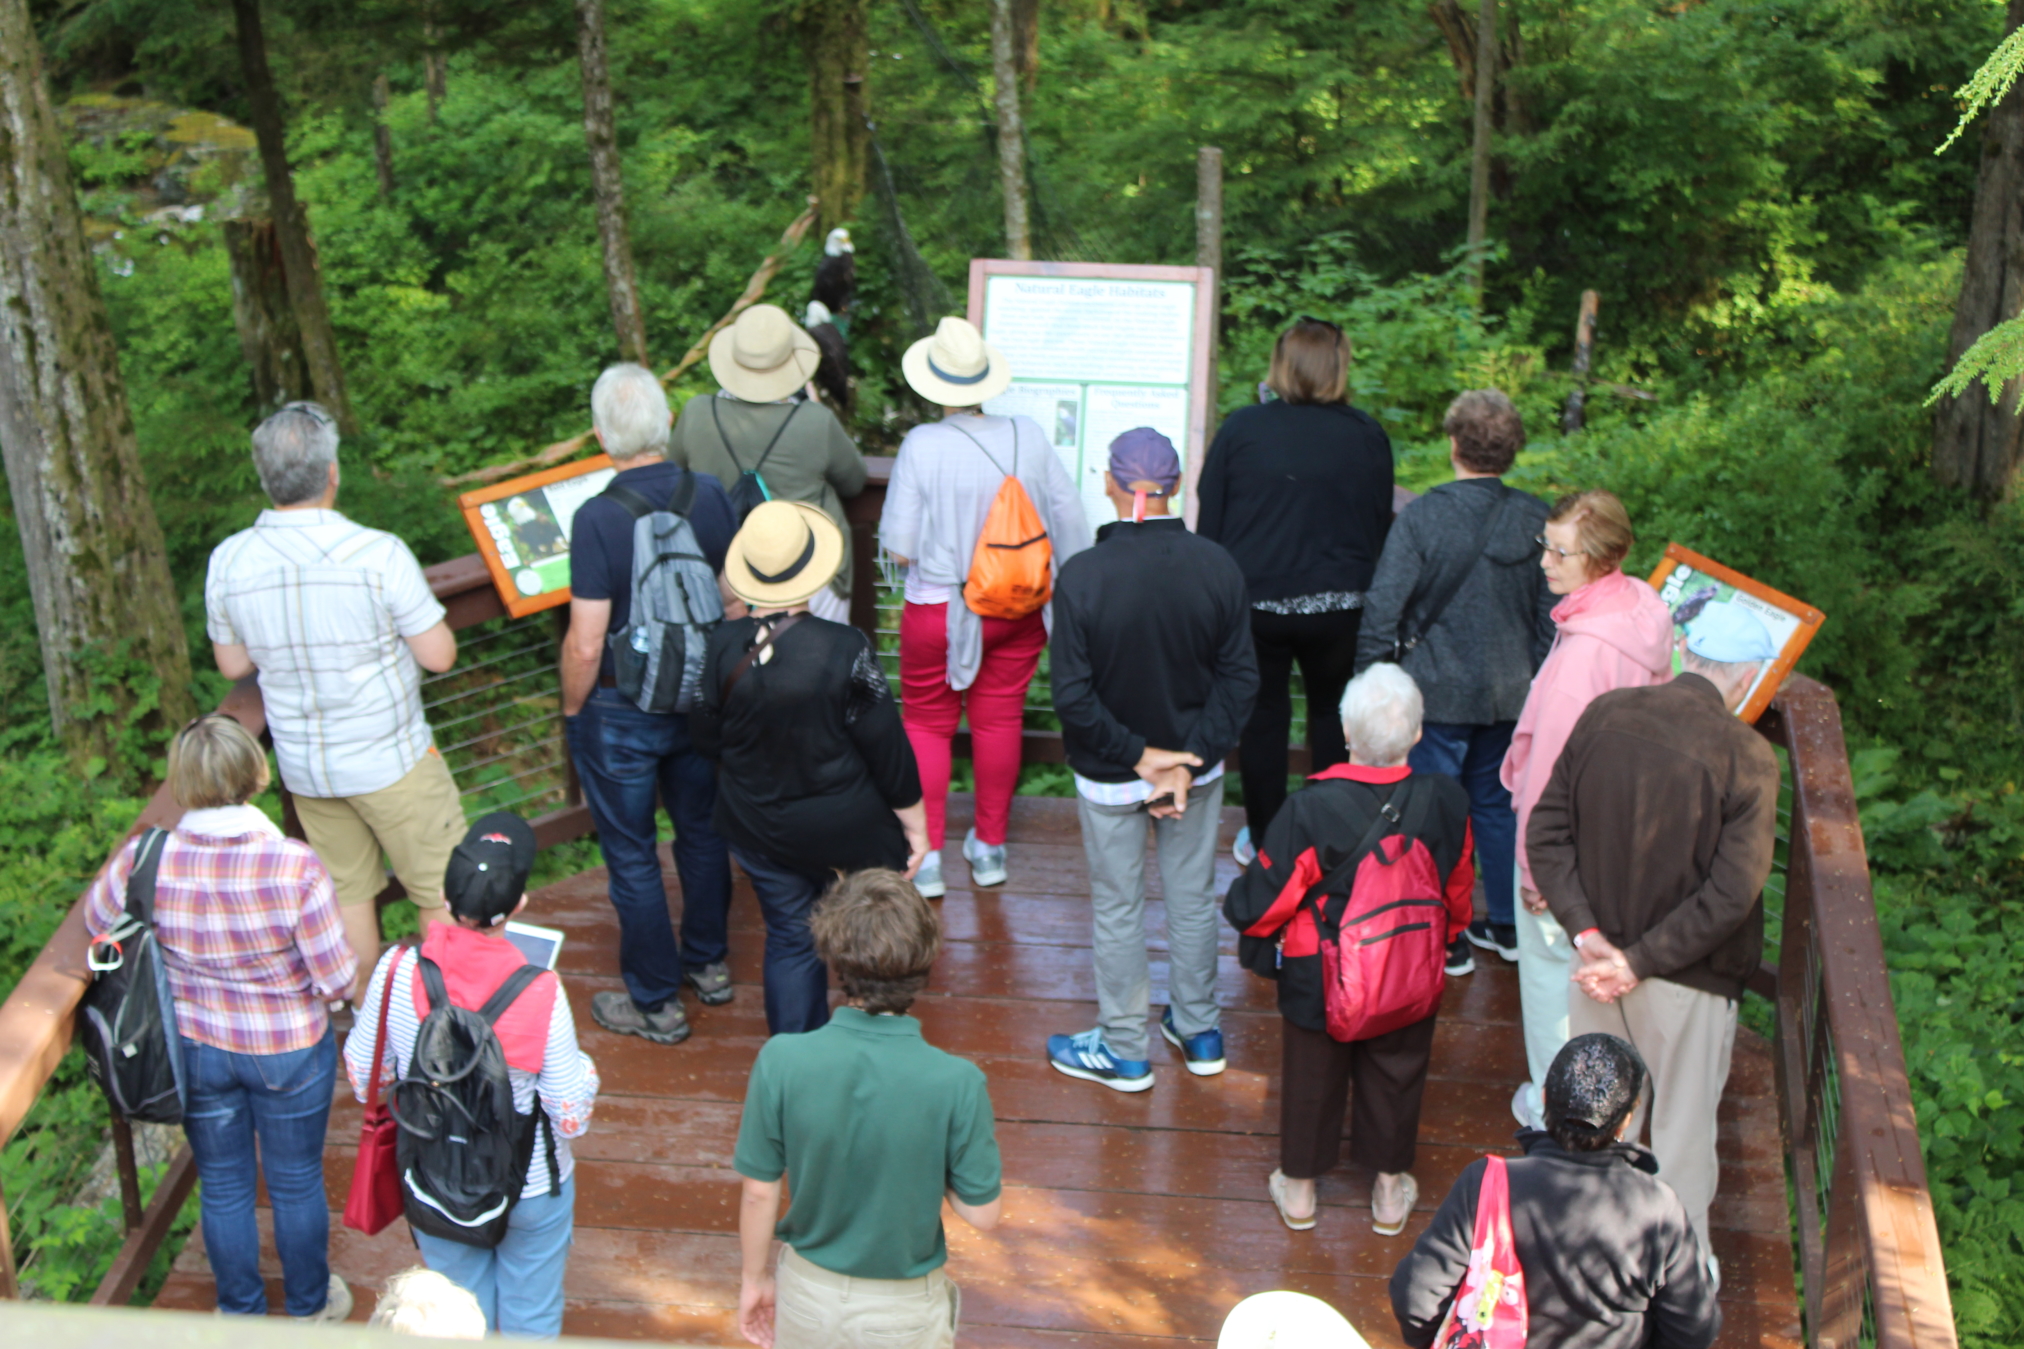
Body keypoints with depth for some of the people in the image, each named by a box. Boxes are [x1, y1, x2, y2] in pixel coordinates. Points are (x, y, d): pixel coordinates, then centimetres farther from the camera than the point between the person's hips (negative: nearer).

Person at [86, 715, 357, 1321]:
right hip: (289, 1050, -2)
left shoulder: (146, 861, -22)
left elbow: (97, 921, 0)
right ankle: (310, 1305, 43)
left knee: (223, 1185, 24)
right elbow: (338, 977, -22)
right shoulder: (294, 866, -30)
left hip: (196, 1048, 2)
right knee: (297, 1182, 21)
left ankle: (241, 1315, 44)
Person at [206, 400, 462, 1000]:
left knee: (347, 894, 20)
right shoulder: (376, 554, -23)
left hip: (304, 766, 5)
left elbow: (233, 664, 5)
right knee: (445, 894, 12)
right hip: (389, 760, -5)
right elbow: (439, 655, -16)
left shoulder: (227, 562, -9)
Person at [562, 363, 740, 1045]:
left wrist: (572, 709, -4)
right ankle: (709, 964, 39)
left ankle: (655, 1002, 21)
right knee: (701, 829, 23)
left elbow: (586, 644, -22)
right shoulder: (710, 495, -9)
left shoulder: (598, 518, -24)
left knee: (632, 858, 9)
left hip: (621, 712, -5)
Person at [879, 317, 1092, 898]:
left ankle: (926, 856, 15)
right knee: (1000, 720, 17)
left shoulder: (921, 446, -17)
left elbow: (899, 547, -15)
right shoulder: (1028, 436, -7)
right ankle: (990, 848, 29)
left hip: (942, 610, -3)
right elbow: (1070, 524, 0)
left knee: (927, 723, 13)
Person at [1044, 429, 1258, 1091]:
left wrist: (1138, 757, -13)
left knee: (1117, 908, 13)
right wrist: (1190, 761, -11)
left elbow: (1072, 696, -20)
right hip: (1197, 762, 3)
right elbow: (1240, 678, -10)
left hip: (1110, 777, -3)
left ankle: (1125, 1049, 27)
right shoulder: (1217, 566, -12)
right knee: (1192, 898, 20)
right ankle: (1199, 1030, 36)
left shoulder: (1082, 575, -21)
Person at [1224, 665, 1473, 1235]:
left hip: (1320, 980, -2)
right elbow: (1459, 894, 0)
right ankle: (1391, 1191, 41)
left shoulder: (1308, 810, -29)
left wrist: (1259, 947, 5)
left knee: (1312, 1077, 20)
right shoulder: (1446, 802, -18)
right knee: (1395, 1077, 23)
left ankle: (1299, 1188, 38)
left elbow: (1260, 904, -18)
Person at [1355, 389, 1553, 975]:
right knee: (1498, 803, 19)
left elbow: (1382, 606, -14)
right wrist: (1537, 683, 15)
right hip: (1511, 691, 5)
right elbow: (1550, 615, 4)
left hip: (1437, 690, -4)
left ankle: (1446, 939, 12)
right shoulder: (1537, 520, -4)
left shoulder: (1424, 515, -15)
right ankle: (1508, 926, 28)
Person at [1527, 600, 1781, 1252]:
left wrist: (1589, 934, -10)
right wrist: (1641, 961, -16)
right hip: (1688, 980, -4)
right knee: (1683, 1126, 16)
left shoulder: (1604, 715, -9)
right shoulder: (1747, 757, -20)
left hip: (1597, 960, 4)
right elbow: (1732, 892, -22)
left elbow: (1546, 833, -8)